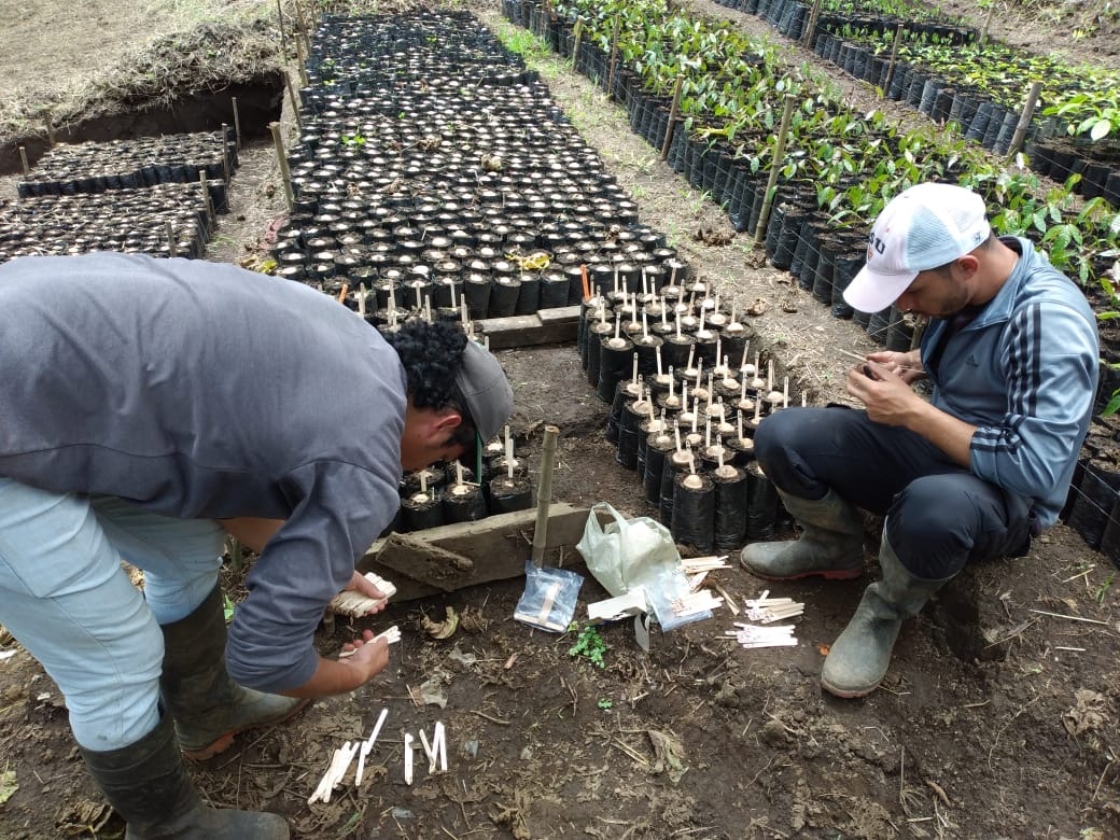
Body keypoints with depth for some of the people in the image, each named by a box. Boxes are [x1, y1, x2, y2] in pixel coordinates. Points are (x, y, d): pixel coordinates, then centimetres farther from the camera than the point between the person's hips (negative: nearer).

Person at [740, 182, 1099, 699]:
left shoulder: (1048, 320, -28)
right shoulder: (964, 284, -6)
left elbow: (1036, 469, -33)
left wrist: (912, 411, -28)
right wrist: (912, 365, -4)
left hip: (1006, 494, -7)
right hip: (934, 445, 7)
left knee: (933, 505, -43)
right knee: (779, 439, -12)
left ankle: (888, 609, -10)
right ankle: (837, 548, 15)